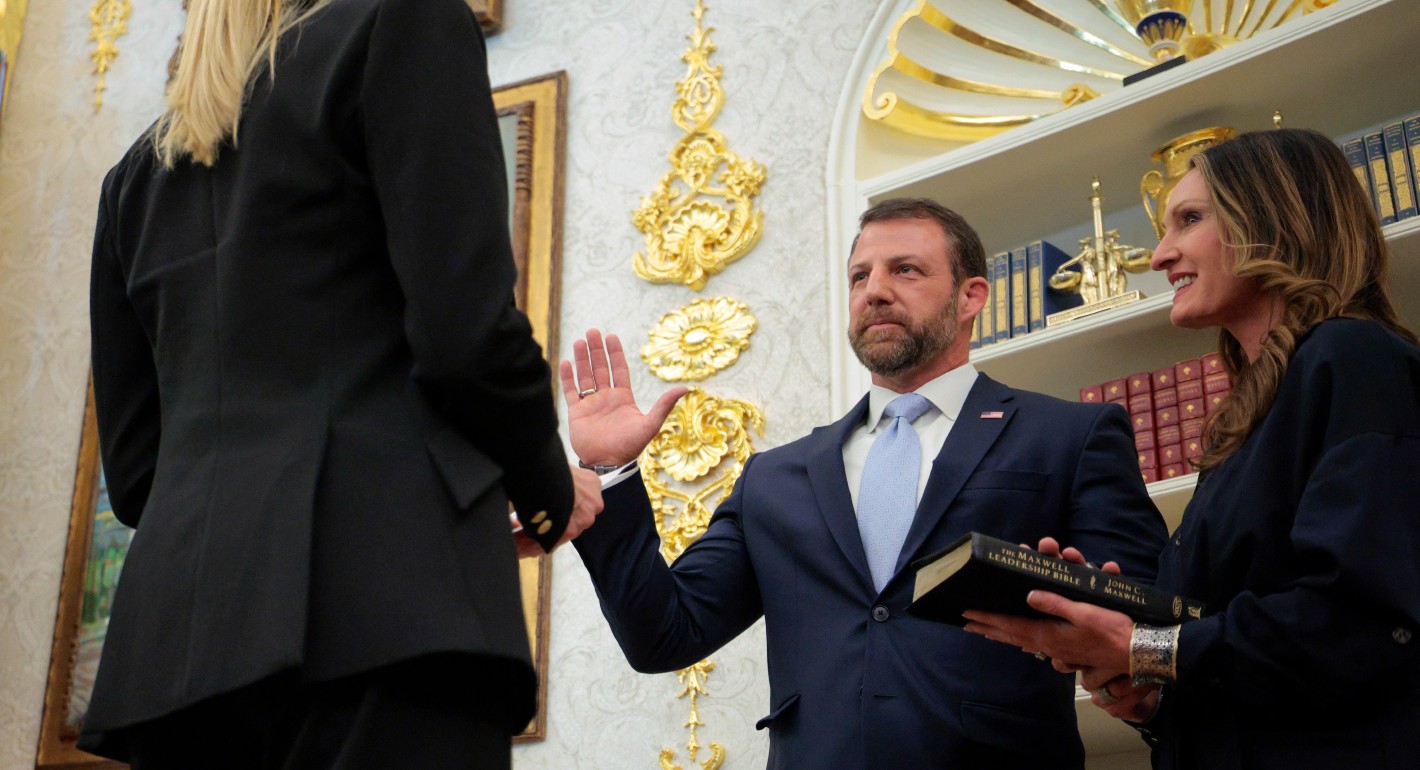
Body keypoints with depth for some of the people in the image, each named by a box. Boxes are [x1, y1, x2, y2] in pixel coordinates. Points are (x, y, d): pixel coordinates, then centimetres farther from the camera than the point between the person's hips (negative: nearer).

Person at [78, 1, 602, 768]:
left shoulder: (138, 171, 24)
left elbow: (132, 466, 19)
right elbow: (466, 331, -7)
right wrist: (550, 494, 9)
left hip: (175, 632, 7)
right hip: (381, 602, -6)